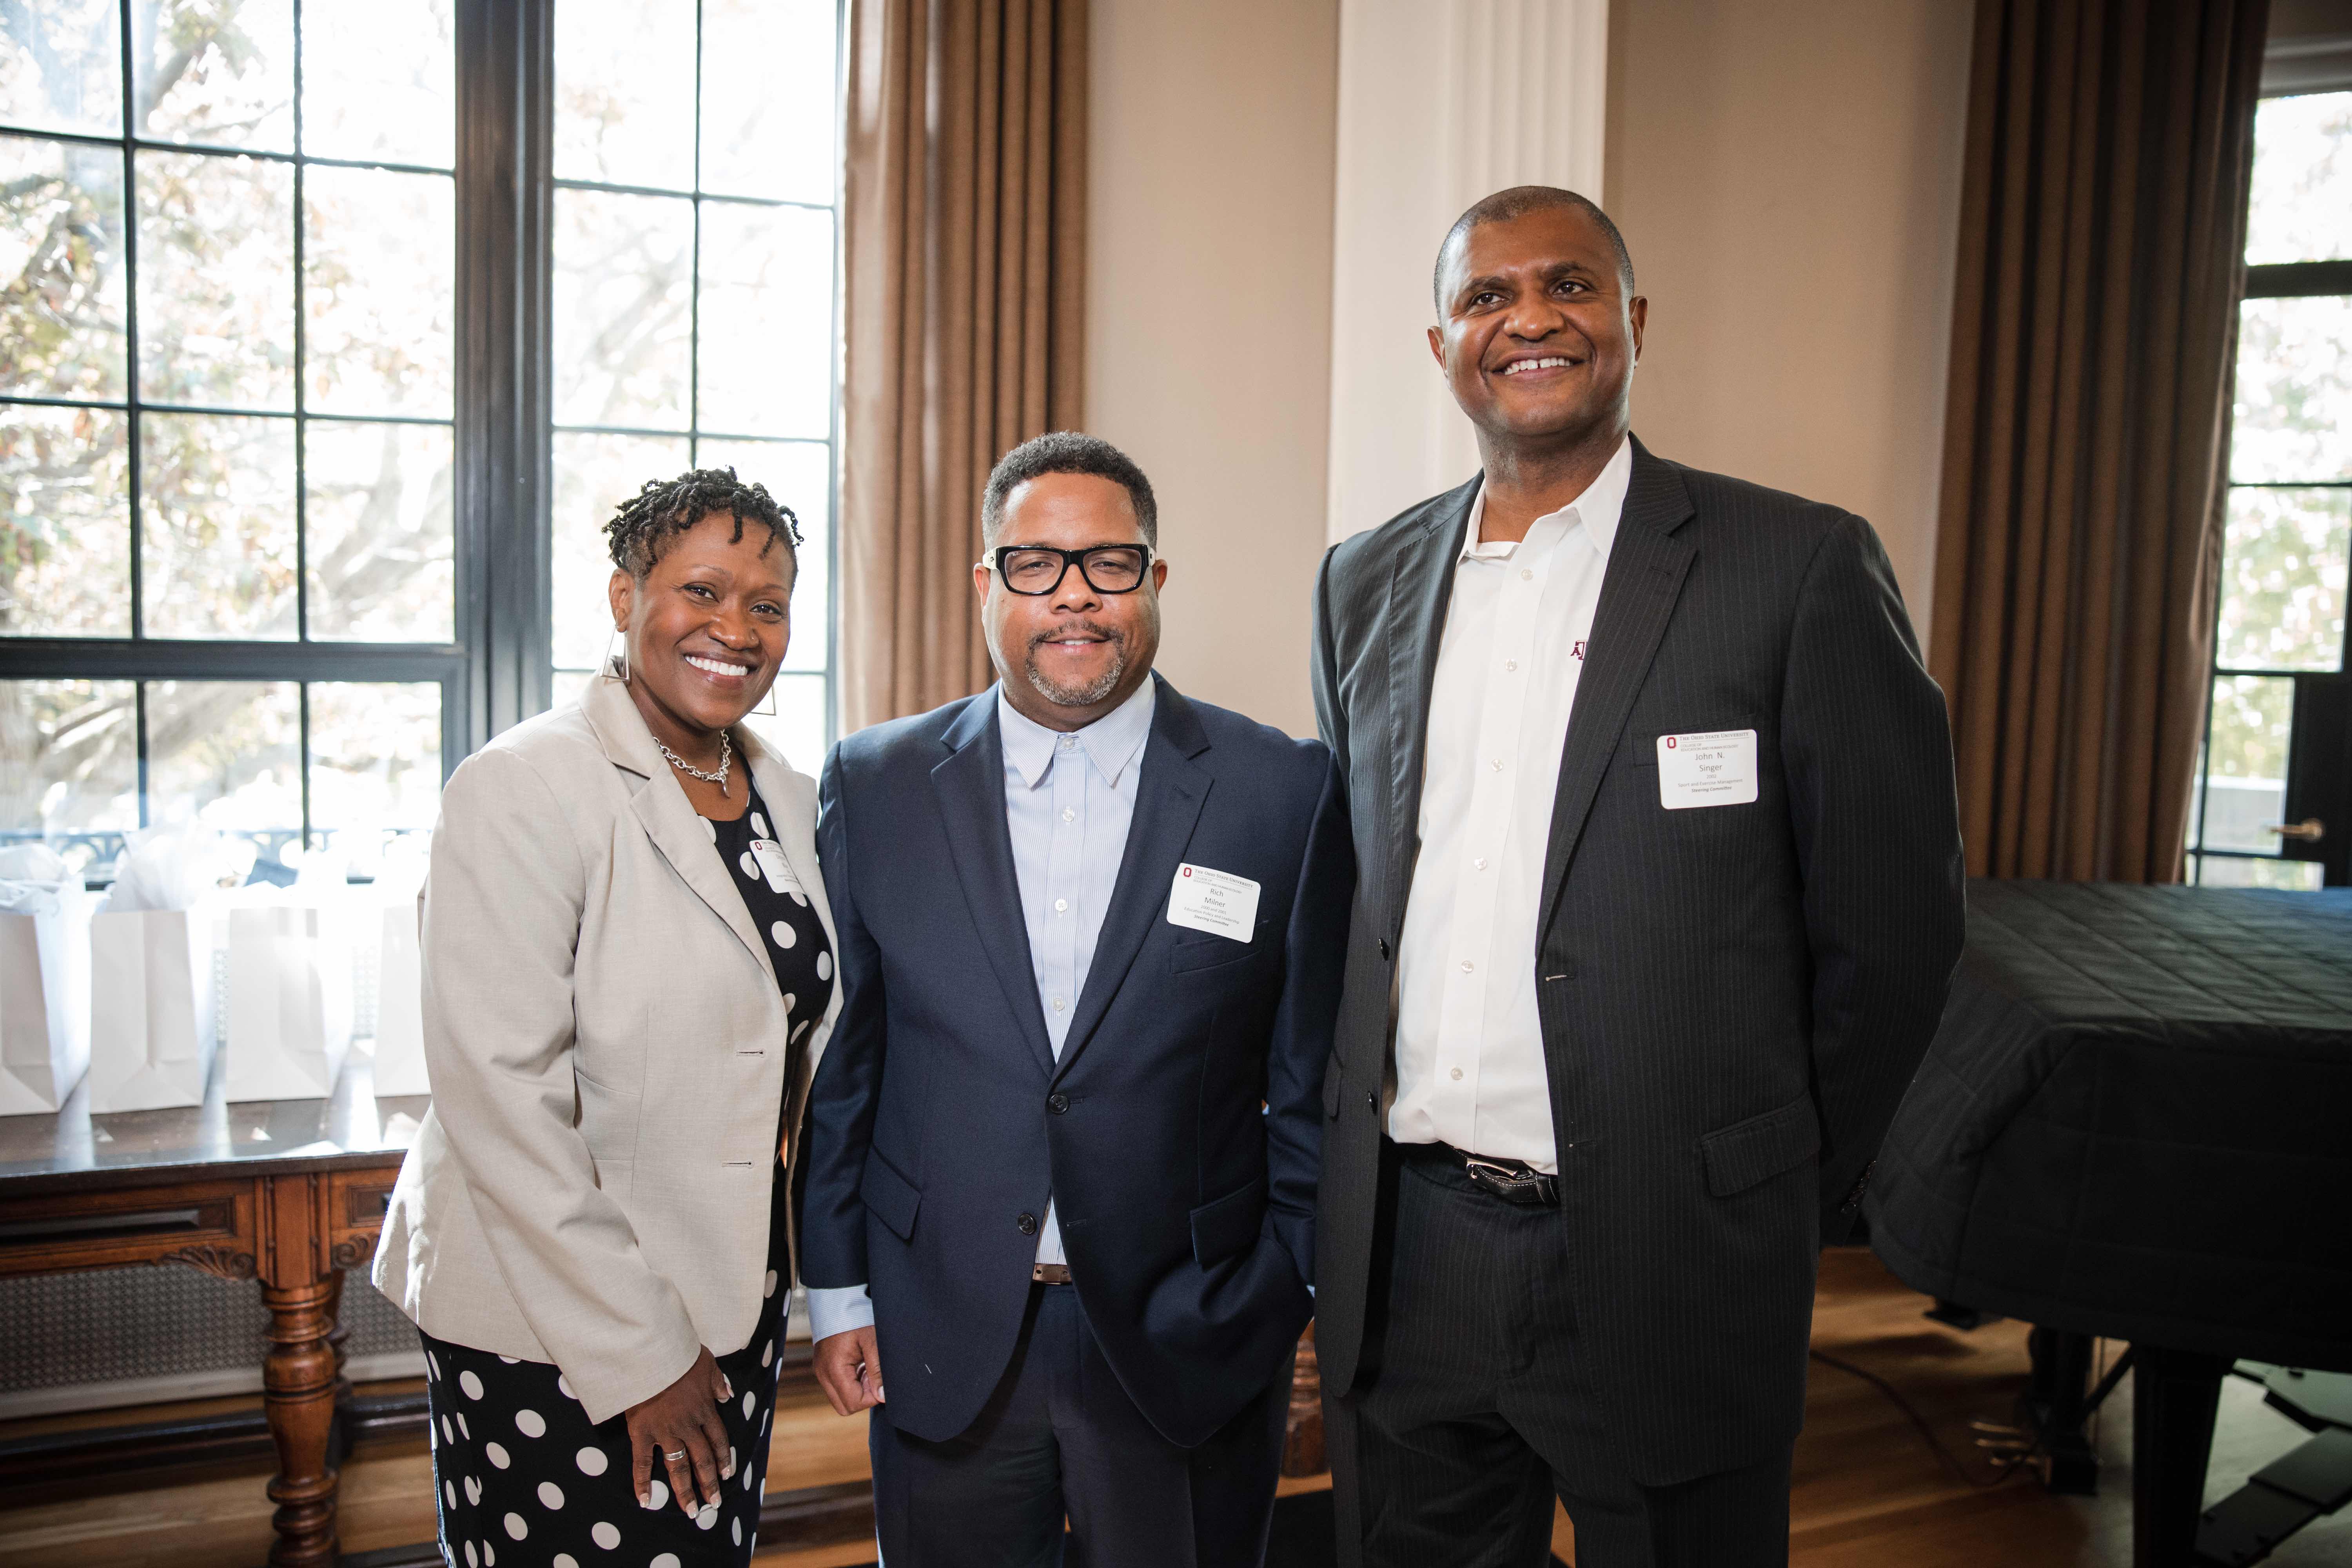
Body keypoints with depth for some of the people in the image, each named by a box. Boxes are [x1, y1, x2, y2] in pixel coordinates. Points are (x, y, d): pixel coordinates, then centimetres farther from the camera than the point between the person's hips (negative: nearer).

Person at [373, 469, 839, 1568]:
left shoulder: (788, 799, 6)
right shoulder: (522, 792, -15)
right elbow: (499, 1094, -19)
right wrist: (634, 1354, -17)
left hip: (733, 1297, 6)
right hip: (544, 1323, -6)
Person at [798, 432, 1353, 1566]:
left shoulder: (1287, 792, -5)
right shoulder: (876, 785, -1)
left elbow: (1314, 1073, -1)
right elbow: (841, 1059, 4)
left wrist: (1290, 1286, -1)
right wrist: (837, 1291, 4)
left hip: (1190, 1345, -1)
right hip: (939, 1345, 1)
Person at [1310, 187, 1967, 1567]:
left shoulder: (1801, 570, -8)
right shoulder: (1365, 583, 7)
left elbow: (1894, 922, -5)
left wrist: (1788, 1202, 1)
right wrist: (1372, 1148, 10)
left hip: (1667, 1265, -3)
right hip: (1398, 1257, 4)